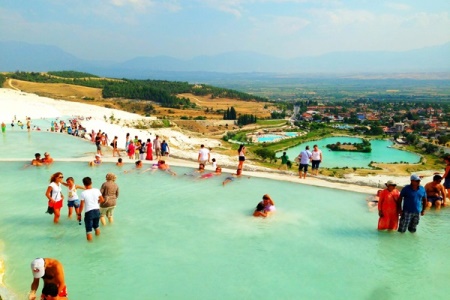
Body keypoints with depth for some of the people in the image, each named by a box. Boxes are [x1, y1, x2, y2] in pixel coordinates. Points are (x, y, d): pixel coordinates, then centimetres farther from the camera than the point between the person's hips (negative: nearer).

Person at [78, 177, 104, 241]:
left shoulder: (83, 193, -14)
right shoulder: (97, 190, -4)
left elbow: (82, 205, -10)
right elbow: (102, 200, 5)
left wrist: (79, 214, 2)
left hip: (89, 212, -5)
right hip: (97, 210, 5)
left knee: (89, 229, 5)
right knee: (96, 226, 25)